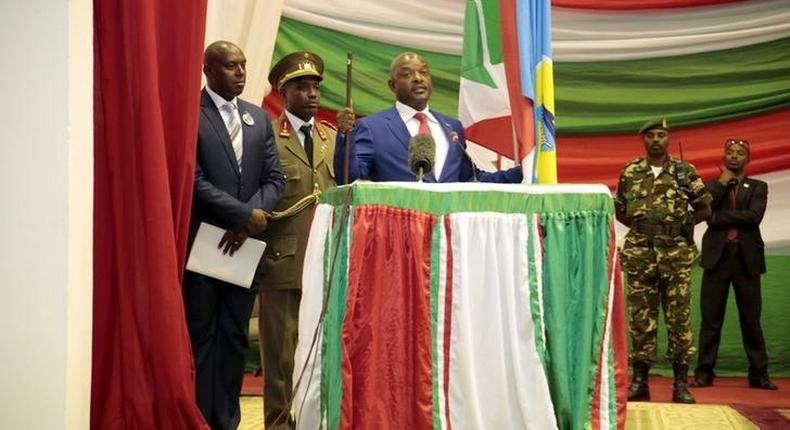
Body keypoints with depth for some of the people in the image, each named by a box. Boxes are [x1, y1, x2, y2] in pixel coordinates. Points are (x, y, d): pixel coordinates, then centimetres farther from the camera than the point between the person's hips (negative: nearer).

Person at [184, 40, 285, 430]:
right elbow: (194, 181, -14)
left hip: (245, 243, 5)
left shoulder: (259, 118, 12)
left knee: (235, 336, 9)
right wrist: (246, 215, -15)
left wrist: (247, 221, -9)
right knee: (200, 338, 1)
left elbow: (274, 178, 7)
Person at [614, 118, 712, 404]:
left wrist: (681, 225, 2)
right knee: (641, 317, 4)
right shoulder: (630, 172, 6)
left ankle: (681, 383, 6)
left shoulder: (684, 172, 3)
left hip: (676, 254, -1)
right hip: (640, 254, 1)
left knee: (679, 317, 0)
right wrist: (642, 227, 5)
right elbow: (619, 211, 16)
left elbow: (705, 209, 11)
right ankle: (639, 381, 10)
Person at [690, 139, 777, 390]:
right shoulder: (713, 185, 14)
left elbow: (754, 216, -9)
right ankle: (704, 372, 4)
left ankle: (759, 374, 9)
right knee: (711, 318, 0)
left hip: (747, 257, 0)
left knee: (751, 319, 2)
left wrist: (719, 217, -9)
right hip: (717, 255, 1)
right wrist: (722, 183, -4)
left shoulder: (758, 187, 10)